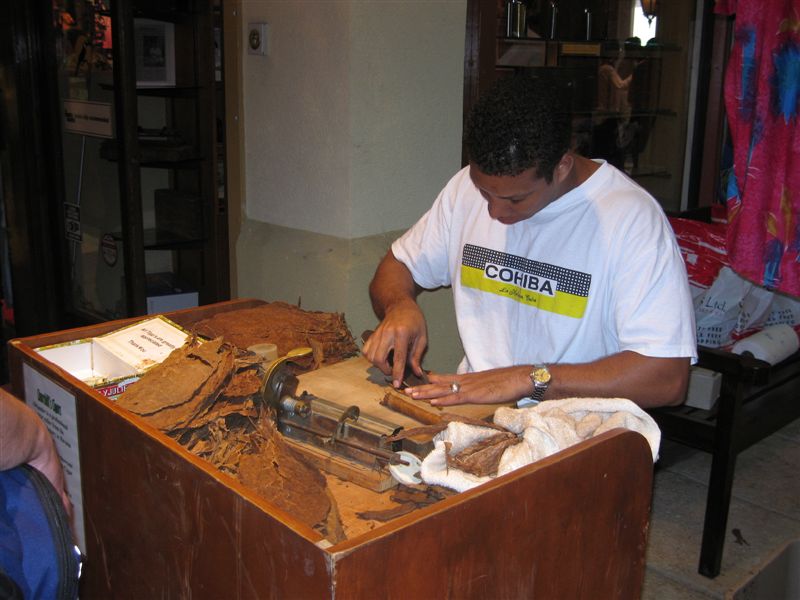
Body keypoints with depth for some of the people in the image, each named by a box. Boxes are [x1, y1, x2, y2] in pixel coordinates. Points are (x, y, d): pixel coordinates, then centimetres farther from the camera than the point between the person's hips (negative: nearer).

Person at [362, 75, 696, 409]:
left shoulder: (632, 218, -16)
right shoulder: (468, 185, 2)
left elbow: (667, 377, -21)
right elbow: (398, 267, 15)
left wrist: (530, 379, -23)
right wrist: (399, 306, -8)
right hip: (471, 407, 5)